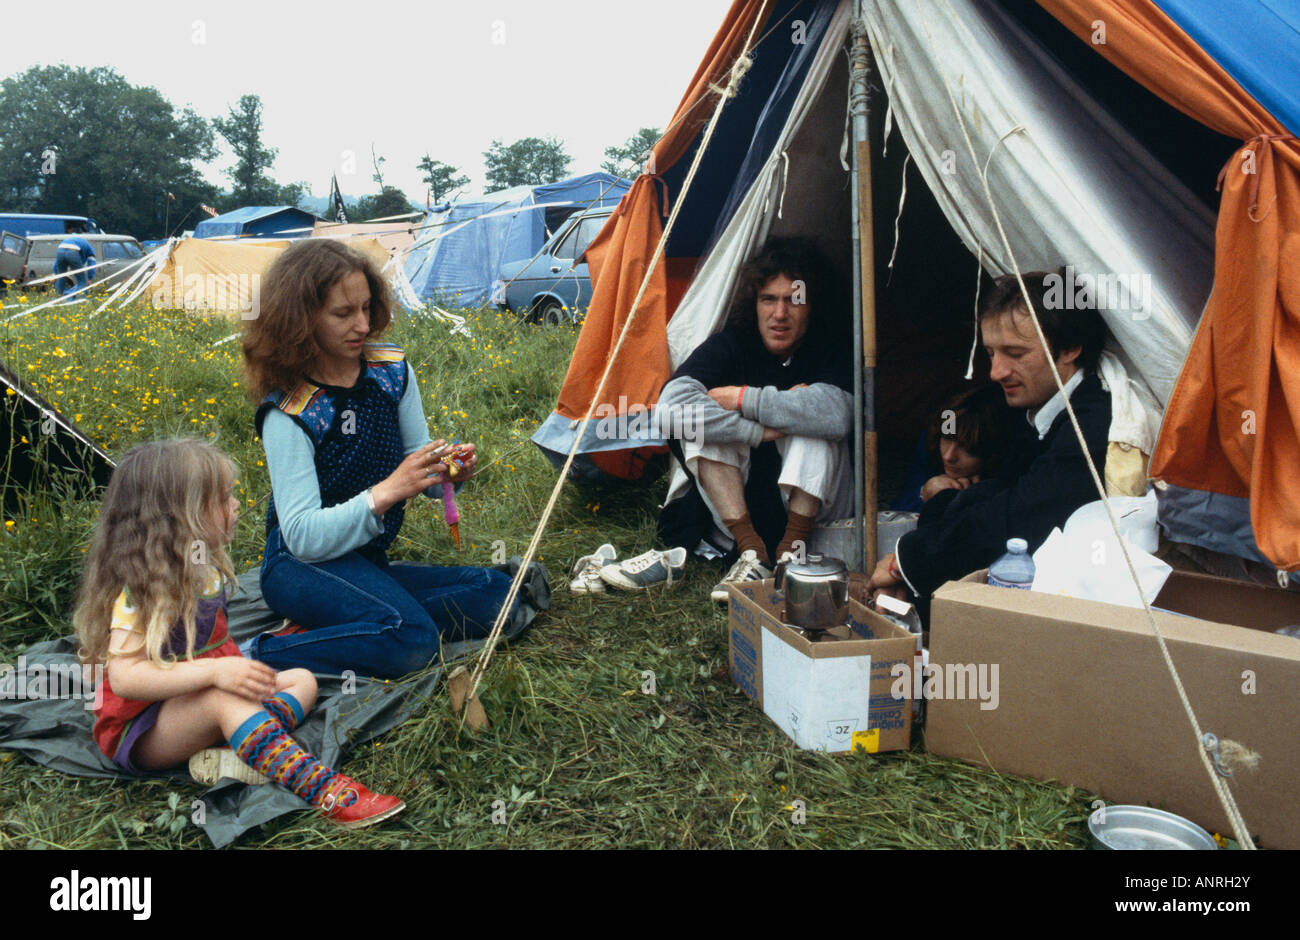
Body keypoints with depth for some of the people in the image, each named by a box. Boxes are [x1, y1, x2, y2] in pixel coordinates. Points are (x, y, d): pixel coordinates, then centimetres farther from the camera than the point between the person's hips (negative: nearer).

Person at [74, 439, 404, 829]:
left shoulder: (204, 570, 5)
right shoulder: (142, 590, -22)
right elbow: (124, 677, -31)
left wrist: (240, 666, 2)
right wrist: (215, 672, -38)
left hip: (200, 707, 9)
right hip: (139, 730, -9)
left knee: (302, 680, 1)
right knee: (225, 697, -36)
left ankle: (245, 752, -28)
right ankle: (325, 791, -44)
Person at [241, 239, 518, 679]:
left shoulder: (392, 370, 1)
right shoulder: (288, 411, -15)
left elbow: (416, 459, 9)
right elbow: (303, 536, -19)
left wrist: (448, 472, -15)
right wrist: (387, 491, -30)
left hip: (367, 565, 7)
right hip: (303, 565, -7)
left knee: (494, 593, -16)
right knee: (411, 638, -32)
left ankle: (319, 629, -13)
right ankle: (260, 656, -15)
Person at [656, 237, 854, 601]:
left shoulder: (832, 349, -12)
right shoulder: (729, 345, -10)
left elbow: (835, 414, -36)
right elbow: (672, 406, -28)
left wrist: (742, 399, -29)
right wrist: (762, 431, -30)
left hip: (817, 509, -2)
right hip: (737, 507, 2)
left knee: (816, 425, -28)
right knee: (702, 423, -22)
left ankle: (792, 549, -23)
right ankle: (751, 552, -25)